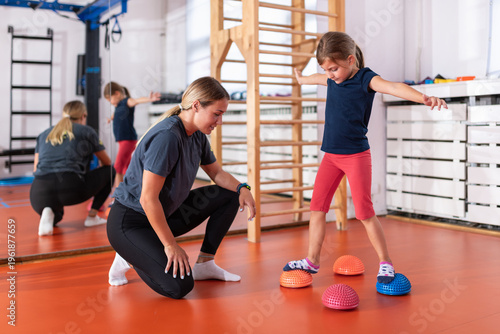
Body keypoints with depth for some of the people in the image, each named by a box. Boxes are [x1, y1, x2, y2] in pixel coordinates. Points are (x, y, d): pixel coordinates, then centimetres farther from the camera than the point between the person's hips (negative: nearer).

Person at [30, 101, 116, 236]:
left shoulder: (44, 134, 26)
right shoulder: (86, 131, 16)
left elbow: (36, 169, 23)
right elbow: (107, 162, 27)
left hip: (39, 193, 4)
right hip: (70, 187, -4)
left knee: (56, 217, 38)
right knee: (110, 171, 21)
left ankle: (48, 213, 1)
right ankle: (92, 216, 16)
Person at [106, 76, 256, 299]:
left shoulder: (198, 136, -1)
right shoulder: (167, 136, -29)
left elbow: (217, 174, 14)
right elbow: (148, 199, -29)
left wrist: (242, 188, -7)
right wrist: (171, 245, -22)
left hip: (163, 215, 9)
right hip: (130, 222, -9)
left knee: (229, 195, 5)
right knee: (179, 287, -23)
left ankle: (204, 264, 12)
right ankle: (130, 256, 4)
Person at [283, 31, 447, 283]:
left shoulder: (365, 79, -12)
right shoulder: (331, 79, 8)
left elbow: (393, 87, -31)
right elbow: (317, 78, 33)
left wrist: (424, 98, -48)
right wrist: (301, 79, 54)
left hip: (356, 155, -7)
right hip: (331, 155, 7)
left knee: (364, 212, -5)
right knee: (317, 206, 7)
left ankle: (385, 263, 10)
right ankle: (312, 260, 18)